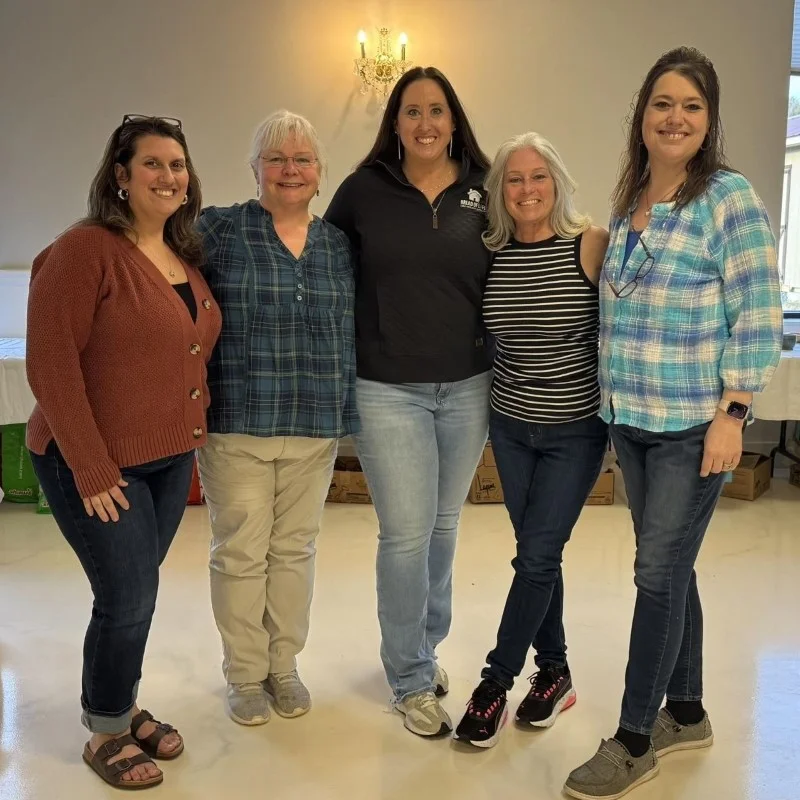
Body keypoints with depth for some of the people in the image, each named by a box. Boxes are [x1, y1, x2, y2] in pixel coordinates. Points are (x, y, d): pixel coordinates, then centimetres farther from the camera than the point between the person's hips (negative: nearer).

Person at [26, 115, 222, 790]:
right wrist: (92, 470, -18)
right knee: (128, 599, 0)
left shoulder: (186, 258, 8)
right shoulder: (84, 251, -15)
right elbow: (51, 365, -18)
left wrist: (195, 438, 11)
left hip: (170, 460, 7)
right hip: (96, 465, -6)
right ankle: (105, 733, 24)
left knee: (135, 593, 16)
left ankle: (123, 705, 38)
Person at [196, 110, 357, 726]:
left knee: (295, 549, 13)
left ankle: (284, 665, 30)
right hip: (236, 423, -3)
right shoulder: (217, 231, -2)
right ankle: (244, 675, 25)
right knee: (240, 552, 6)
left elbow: (352, 330, 13)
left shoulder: (340, 245, 8)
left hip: (316, 427, 3)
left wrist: (345, 410, 7)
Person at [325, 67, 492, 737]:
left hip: (467, 387, 3)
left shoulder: (482, 191, 3)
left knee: (443, 526, 15)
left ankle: (425, 647, 37)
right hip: (389, 390, -2)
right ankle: (411, 679, 18)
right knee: (406, 534, -2)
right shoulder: (363, 190, -2)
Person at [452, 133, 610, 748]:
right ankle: (555, 673, 31)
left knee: (536, 556, -1)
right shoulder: (489, 253, -1)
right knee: (538, 554, 13)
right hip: (511, 425, 4)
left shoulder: (592, 244, -12)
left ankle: (495, 684, 14)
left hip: (577, 429, -3)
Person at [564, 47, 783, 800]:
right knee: (671, 569, 15)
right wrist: (615, 397, 12)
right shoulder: (628, 202, 11)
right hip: (630, 421, 6)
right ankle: (686, 713, 31)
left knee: (659, 573, -1)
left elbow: (760, 314, -12)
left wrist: (732, 413, -16)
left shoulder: (729, 197, -8)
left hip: (692, 425, -6)